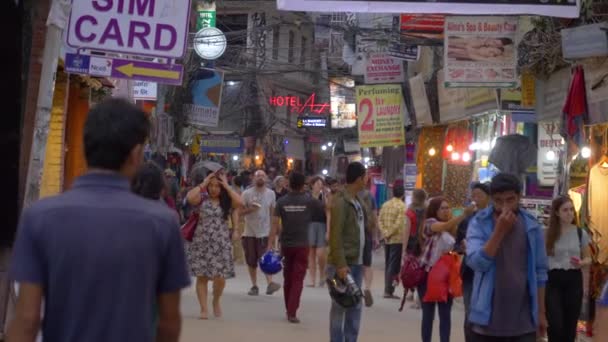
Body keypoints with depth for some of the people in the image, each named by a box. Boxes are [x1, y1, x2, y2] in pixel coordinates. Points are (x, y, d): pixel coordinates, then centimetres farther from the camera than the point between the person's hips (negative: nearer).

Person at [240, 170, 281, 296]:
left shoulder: (271, 194, 4)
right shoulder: (246, 193, -3)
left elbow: (273, 212, 11)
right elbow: (240, 212, -1)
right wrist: (250, 209, -21)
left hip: (265, 232, 0)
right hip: (250, 232, 0)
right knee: (251, 261, 6)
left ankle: (270, 283, -19)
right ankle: (254, 286, 15)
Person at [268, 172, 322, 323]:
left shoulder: (282, 202, -1)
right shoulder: (309, 201, -5)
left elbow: (275, 225, -7)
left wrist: (270, 245, -7)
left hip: (286, 245, 3)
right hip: (302, 245, -2)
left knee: (288, 278, 16)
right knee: (298, 279, -2)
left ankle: (288, 310, 26)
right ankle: (292, 312, -11)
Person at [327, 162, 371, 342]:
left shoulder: (359, 200, 13)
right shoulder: (341, 201, -14)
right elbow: (335, 236, -18)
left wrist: (365, 258, 10)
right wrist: (340, 264, -22)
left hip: (357, 262, 8)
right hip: (344, 263, -8)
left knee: (355, 306, 12)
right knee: (340, 306, -2)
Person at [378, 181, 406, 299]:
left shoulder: (385, 205, 9)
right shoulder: (402, 206, -12)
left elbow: (380, 220, 4)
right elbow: (399, 224, -20)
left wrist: (385, 232, -3)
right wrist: (389, 233, -11)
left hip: (387, 239, 7)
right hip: (397, 239, -7)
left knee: (388, 264, 14)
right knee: (394, 265, -3)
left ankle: (387, 289, 18)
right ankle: (389, 290, -5)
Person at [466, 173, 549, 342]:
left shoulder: (532, 226, 2)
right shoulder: (479, 223, -4)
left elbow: (540, 272, 7)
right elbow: (476, 262, -18)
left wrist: (541, 312, 7)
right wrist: (499, 231, -22)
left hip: (524, 319, 1)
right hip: (488, 318, -1)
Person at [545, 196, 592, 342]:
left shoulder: (581, 233, 4)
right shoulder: (547, 234, -2)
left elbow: (588, 258, 13)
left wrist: (581, 263, -10)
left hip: (574, 280, 2)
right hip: (553, 280, -2)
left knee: (570, 325, 7)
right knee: (555, 325, -13)